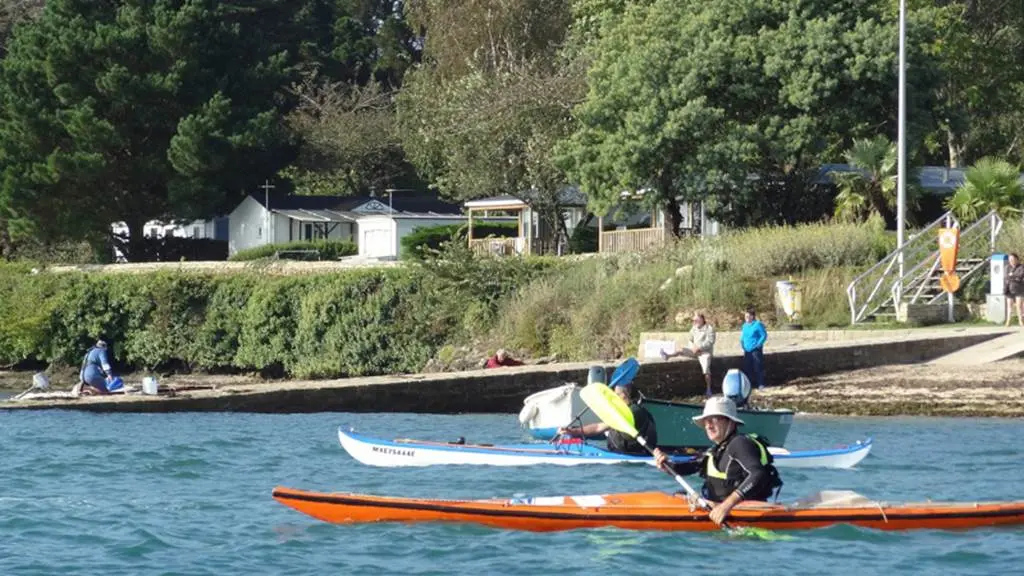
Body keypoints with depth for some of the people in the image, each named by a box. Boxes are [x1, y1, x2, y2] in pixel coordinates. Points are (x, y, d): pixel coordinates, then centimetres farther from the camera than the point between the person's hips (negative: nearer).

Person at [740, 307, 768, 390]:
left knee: (758, 367, -6)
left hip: (756, 350, -7)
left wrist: (758, 344, -14)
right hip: (747, 350, 7)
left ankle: (761, 384, 0)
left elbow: (764, 335, -8)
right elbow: (742, 336, 25)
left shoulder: (758, 325, -9)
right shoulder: (745, 326, 12)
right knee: (747, 367, 8)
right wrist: (742, 344, 10)